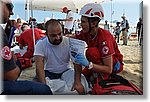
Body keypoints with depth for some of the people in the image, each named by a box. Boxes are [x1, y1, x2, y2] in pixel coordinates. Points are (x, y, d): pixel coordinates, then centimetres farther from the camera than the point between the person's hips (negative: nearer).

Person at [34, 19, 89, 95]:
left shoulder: (69, 42, -16)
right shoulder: (40, 44, -16)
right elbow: (39, 66, -24)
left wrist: (77, 82, -35)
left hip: (65, 71, 0)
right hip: (48, 72, 1)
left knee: (81, 88, -24)